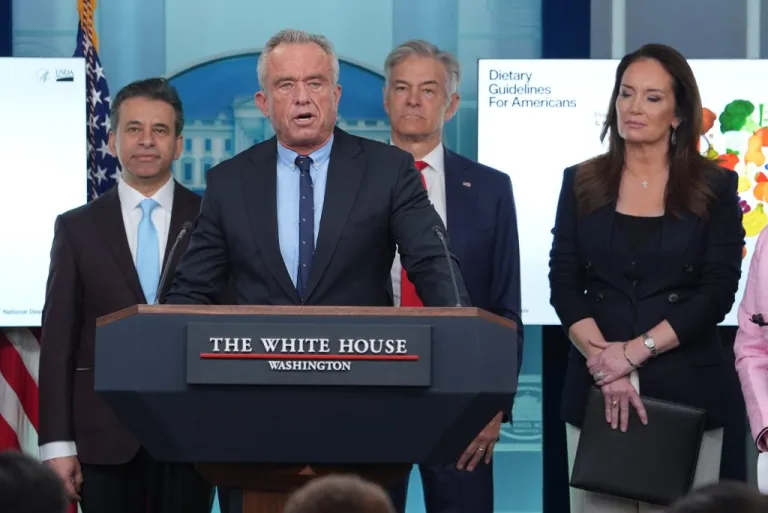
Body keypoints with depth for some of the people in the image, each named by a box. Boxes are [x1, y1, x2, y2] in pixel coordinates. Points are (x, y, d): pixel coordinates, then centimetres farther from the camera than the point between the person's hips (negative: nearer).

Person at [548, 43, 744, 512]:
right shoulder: (582, 183, 8)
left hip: (685, 390, -2)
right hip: (595, 387, 2)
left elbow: (718, 293, -5)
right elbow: (564, 284, 2)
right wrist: (604, 361, -12)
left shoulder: (715, 187, 2)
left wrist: (635, 350, -13)